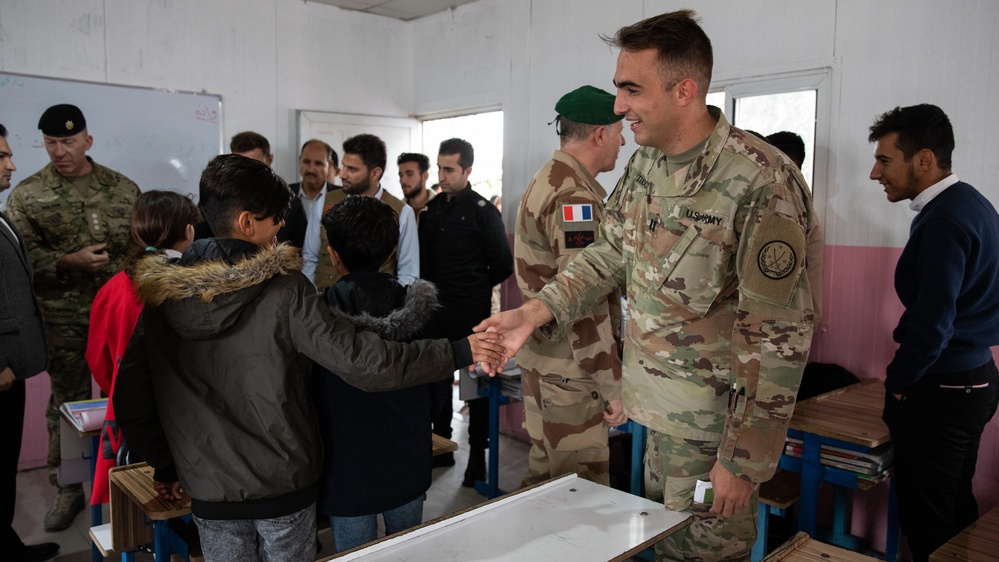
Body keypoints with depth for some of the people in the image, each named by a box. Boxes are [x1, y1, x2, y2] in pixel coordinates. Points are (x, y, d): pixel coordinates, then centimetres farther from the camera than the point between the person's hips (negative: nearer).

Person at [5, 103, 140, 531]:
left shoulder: (122, 188, 3)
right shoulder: (26, 196, 0)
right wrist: (70, 262, -19)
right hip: (64, 318, -1)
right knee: (68, 401, 10)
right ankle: (68, 488, 25)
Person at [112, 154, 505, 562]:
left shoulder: (160, 295, -5)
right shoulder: (283, 289, -18)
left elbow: (130, 399, -1)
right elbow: (361, 363, -24)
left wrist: (165, 465, 13)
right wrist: (460, 352, -19)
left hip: (210, 488, 3)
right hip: (285, 482, -3)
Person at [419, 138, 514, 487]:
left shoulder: (483, 211, -8)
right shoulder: (432, 208, 9)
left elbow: (503, 265, -5)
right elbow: (423, 258, 14)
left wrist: (477, 288, 4)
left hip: (471, 314, -6)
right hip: (436, 312, 6)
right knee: (438, 380, 15)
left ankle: (478, 459, 17)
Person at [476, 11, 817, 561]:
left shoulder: (762, 182, -23)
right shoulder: (643, 164, 2)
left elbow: (778, 337, -21)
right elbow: (608, 254, 11)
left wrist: (743, 460, -17)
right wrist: (533, 312, -3)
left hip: (714, 421, -7)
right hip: (657, 411, 7)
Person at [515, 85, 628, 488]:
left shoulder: (548, 181, 14)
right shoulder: (574, 197, -19)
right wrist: (612, 386, -18)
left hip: (542, 360, 10)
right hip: (569, 372, -10)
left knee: (544, 477, 21)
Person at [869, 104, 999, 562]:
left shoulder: (945, 222, -21)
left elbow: (932, 324, -25)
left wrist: (897, 382, -9)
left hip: (939, 391, -10)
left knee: (927, 517, 3)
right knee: (956, 505, 20)